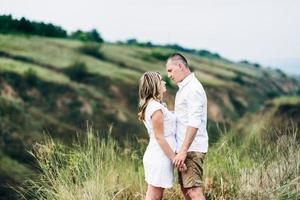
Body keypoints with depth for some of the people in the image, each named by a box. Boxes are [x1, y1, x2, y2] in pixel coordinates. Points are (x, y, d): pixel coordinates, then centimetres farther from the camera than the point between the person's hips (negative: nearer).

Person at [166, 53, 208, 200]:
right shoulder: (184, 87, 18)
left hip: (192, 149, -10)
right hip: (185, 148, 10)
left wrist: (183, 150, -24)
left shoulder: (193, 88, -14)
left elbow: (194, 123, -22)